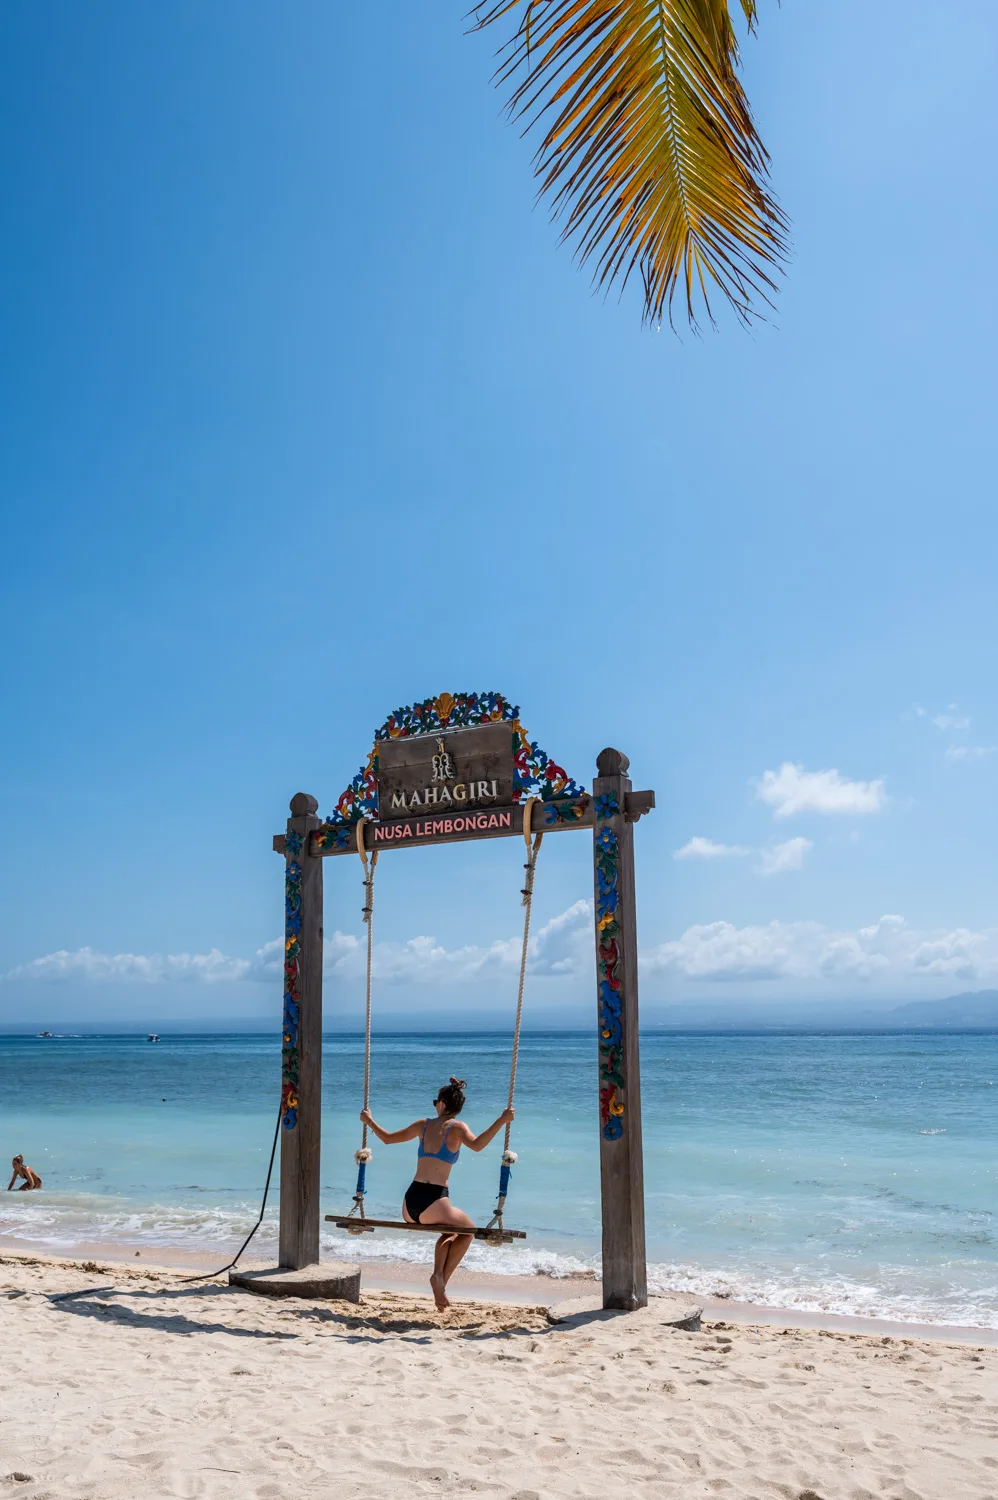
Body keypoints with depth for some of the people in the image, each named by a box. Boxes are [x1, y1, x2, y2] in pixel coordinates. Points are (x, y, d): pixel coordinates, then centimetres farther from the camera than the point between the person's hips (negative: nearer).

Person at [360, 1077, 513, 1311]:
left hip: (409, 1206, 5)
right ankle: (442, 1278, 7)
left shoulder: (423, 1124, 13)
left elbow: (387, 1138, 25)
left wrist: (368, 1120, 40)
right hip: (433, 1202, -5)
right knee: (468, 1230, 25)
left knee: (450, 1232, 34)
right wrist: (501, 1121, -20)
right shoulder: (457, 1127, 0)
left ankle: (439, 1275, 12)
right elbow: (476, 1145, -22)